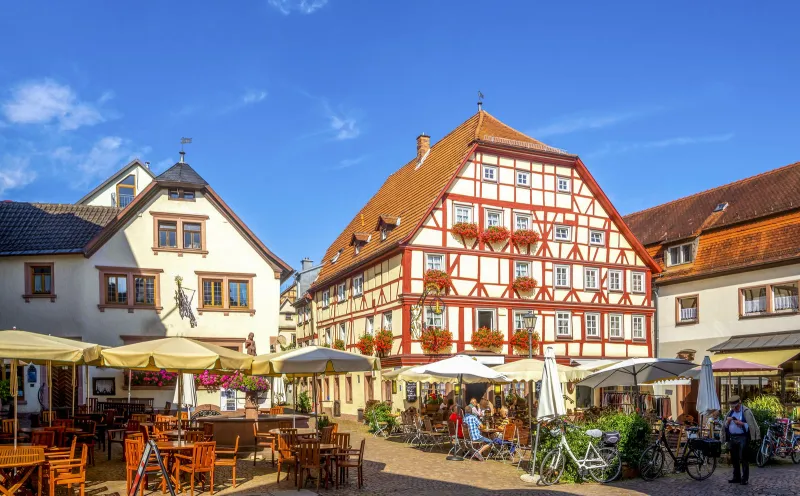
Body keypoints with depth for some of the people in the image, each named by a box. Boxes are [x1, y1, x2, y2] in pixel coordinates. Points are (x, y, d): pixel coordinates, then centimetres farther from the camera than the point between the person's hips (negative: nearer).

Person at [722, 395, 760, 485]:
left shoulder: (746, 412, -3)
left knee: (743, 459, -6)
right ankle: (736, 477, 19)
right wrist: (727, 421, -2)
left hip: (742, 438, -6)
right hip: (732, 438, 6)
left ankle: (745, 479, 0)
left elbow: (750, 426, -8)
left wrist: (741, 423, -20)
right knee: (734, 459, 11)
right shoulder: (730, 413, 16)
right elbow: (725, 426, 18)